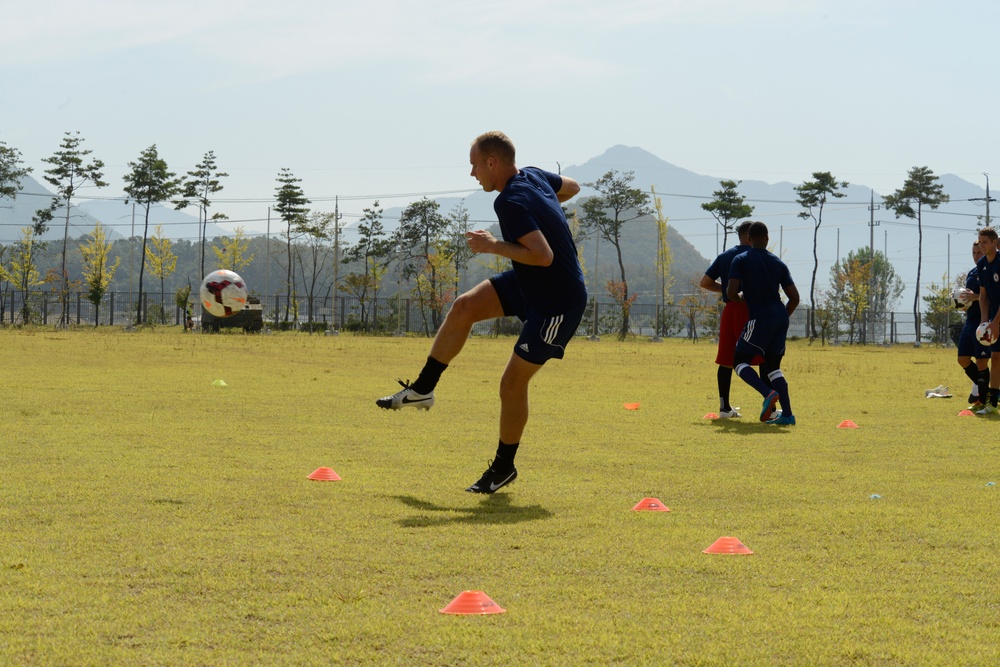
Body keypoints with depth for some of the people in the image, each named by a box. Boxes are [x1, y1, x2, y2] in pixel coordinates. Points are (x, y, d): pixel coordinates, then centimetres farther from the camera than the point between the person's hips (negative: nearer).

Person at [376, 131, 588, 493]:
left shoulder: (511, 203, -27)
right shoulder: (533, 176, 0)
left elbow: (543, 255, -35)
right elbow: (572, 186, 20)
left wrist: (493, 245, -25)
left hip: (557, 302, -10)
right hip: (529, 284, 10)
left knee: (513, 381, -3)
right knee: (464, 307, 0)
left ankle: (504, 468, 12)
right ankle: (422, 389, 8)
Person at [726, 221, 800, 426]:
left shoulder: (740, 260, -2)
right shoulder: (778, 263, 11)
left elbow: (731, 292, -12)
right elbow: (795, 297, 9)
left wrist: (739, 300, 12)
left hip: (760, 318, -5)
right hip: (781, 317, 5)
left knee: (740, 361, 6)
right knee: (772, 366, 14)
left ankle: (768, 393, -20)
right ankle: (787, 415, 3)